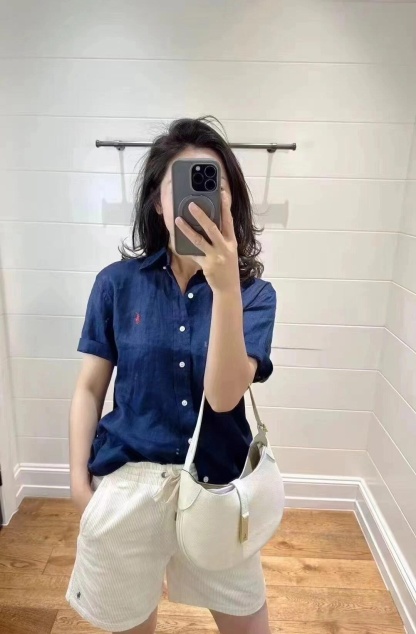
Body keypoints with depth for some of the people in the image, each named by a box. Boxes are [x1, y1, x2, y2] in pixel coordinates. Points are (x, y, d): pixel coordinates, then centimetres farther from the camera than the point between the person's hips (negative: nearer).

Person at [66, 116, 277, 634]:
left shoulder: (253, 293, -9)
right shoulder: (117, 282, -7)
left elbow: (223, 395, -22)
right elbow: (89, 388, 0)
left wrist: (224, 284, -33)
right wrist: (79, 480, -1)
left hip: (217, 486, 0)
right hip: (127, 484, 1)